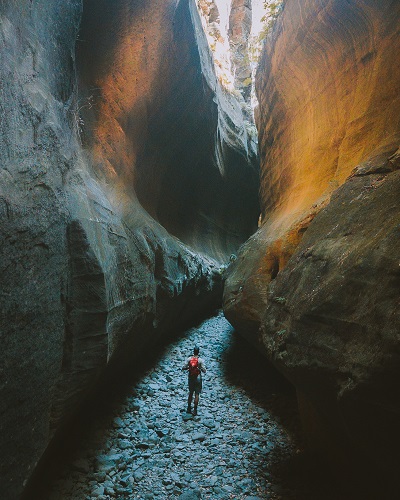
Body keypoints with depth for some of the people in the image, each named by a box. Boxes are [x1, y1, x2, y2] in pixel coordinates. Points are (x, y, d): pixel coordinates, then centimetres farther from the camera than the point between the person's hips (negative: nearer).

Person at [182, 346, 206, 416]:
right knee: (197, 394, 4)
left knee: (190, 393, 18)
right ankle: (195, 410, 5)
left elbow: (183, 368, -5)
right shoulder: (200, 360, -13)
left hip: (190, 378, 3)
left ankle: (189, 408, 26)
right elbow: (204, 371, -12)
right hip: (197, 378, -3)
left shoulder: (189, 359, -6)